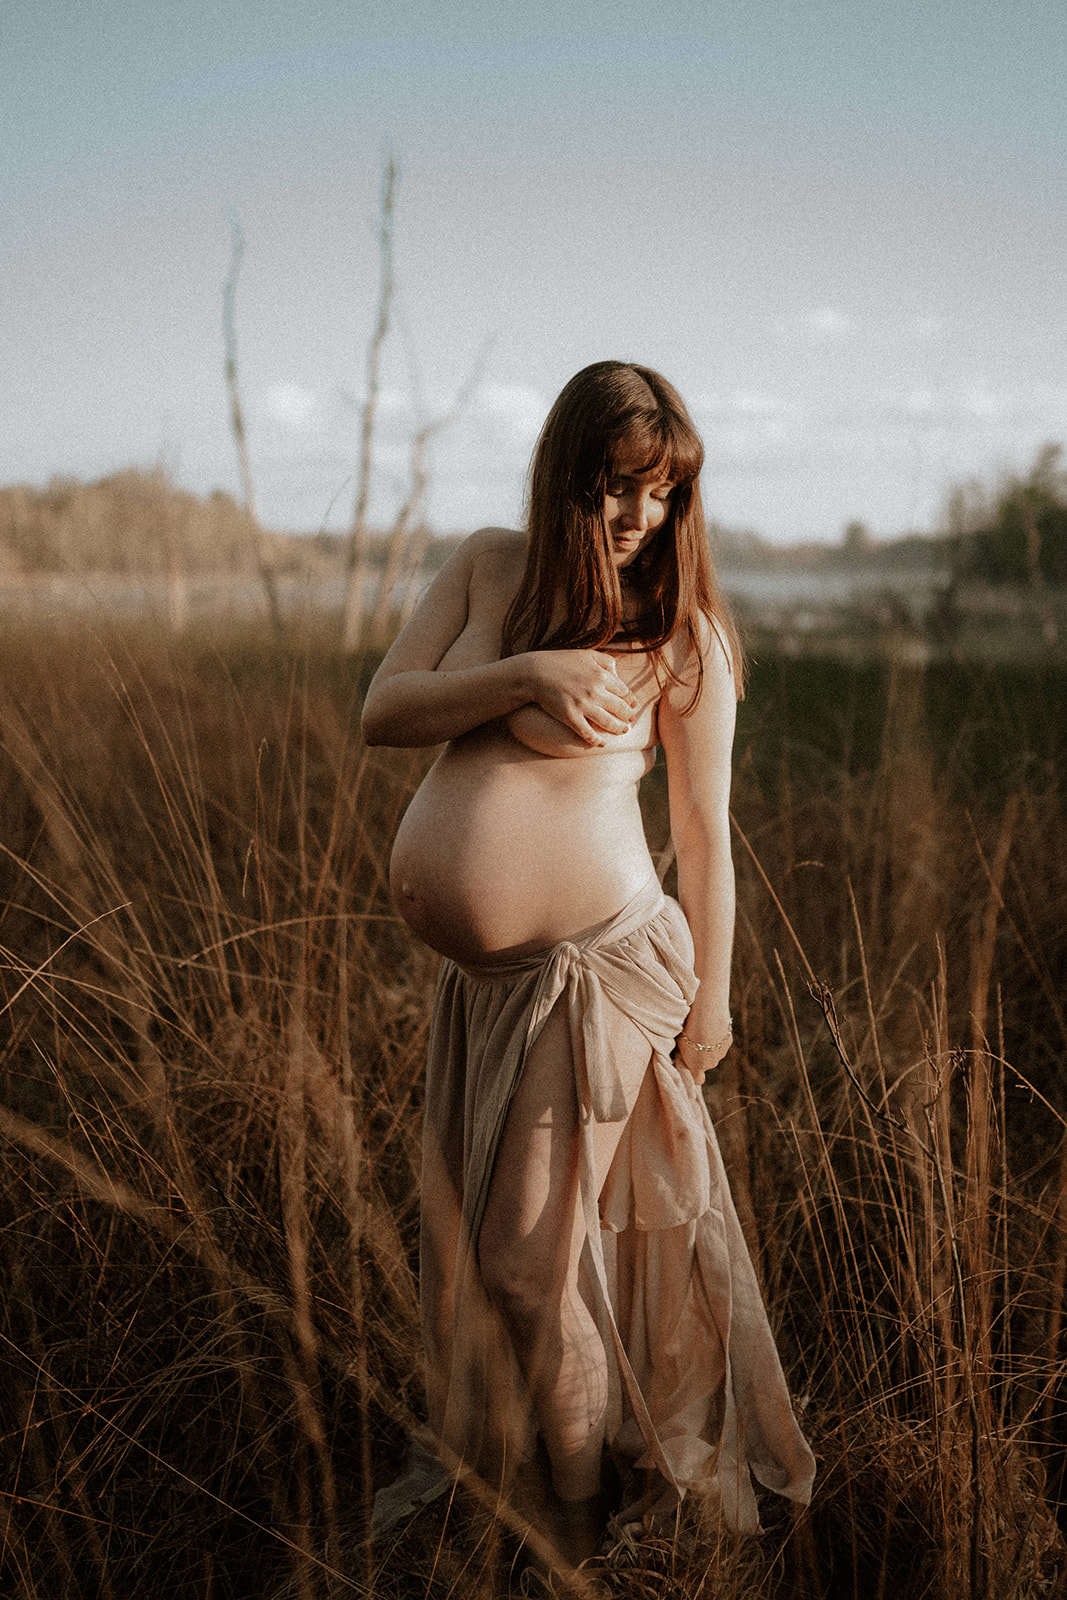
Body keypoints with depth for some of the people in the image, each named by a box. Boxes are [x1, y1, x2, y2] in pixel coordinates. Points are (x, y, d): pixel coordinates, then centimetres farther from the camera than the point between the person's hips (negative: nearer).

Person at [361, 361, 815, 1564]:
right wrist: (523, 673, -18)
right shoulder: (486, 567, 5)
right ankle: (487, 1457, 43)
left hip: (595, 967, -5)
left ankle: (578, 1516, 29)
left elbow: (704, 828, -5)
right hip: (477, 971, 5)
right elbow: (382, 713, -3)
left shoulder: (683, 629, -7)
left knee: (539, 1248, 5)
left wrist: (710, 993, -2)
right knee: (472, 1229, 19)